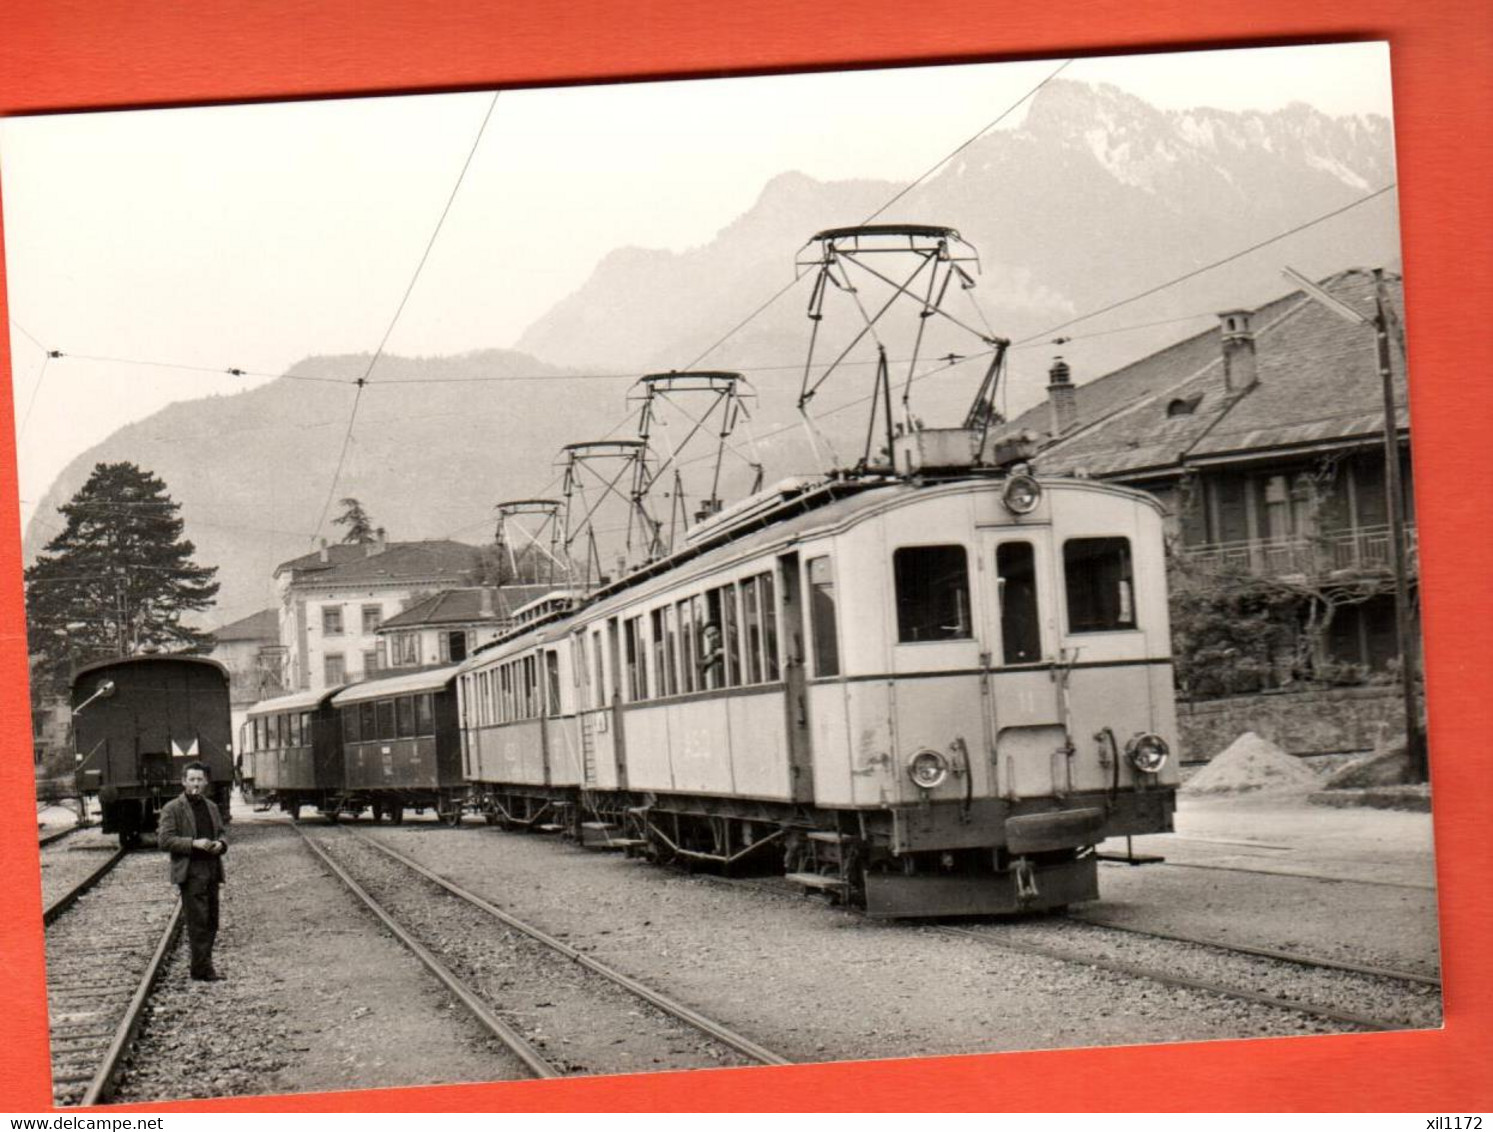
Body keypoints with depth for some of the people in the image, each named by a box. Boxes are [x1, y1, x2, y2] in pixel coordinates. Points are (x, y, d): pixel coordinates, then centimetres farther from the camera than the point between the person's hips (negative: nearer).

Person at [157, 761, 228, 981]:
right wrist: (193, 843, -19)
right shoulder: (172, 809, -3)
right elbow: (164, 840, -10)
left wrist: (220, 844, 2)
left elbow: (220, 834, 26)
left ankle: (203, 965, 14)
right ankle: (202, 968, -8)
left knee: (211, 922, 6)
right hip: (190, 872, -6)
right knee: (198, 921, -10)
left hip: (211, 871, 6)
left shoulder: (211, 807, 17)